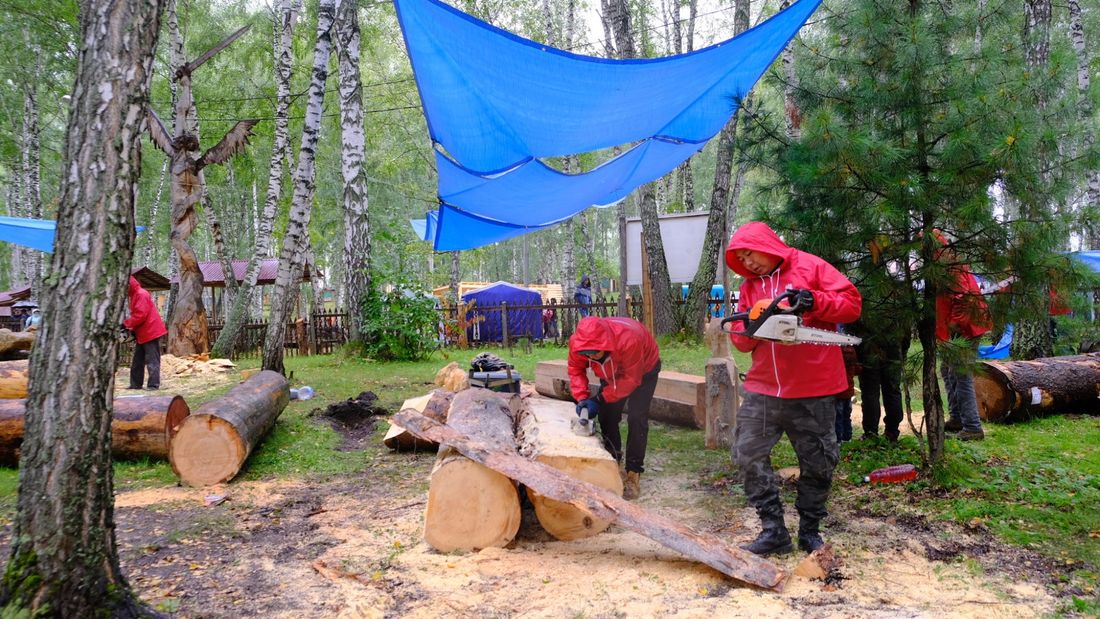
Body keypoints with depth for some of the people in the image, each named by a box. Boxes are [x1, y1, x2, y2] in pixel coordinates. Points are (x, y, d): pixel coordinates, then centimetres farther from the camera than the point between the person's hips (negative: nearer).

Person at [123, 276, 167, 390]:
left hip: (150, 332, -11)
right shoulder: (134, 295, 18)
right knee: (137, 360, 14)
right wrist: (133, 330, 9)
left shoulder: (141, 294, -14)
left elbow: (140, 315, -22)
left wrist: (125, 323, -11)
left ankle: (153, 385, -8)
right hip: (142, 334, 11)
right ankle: (135, 384, 20)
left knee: (152, 360, -8)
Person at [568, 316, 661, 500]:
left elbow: (631, 379, -34)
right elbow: (576, 369, -14)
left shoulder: (628, 339, -46)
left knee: (636, 418, -16)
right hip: (612, 372, 5)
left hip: (643, 369, -5)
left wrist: (600, 399, -33)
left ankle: (633, 474, -9)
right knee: (606, 415, 3)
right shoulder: (577, 342, -32)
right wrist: (582, 397, -28)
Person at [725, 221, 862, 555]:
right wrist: (749, 327, -12)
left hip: (813, 390, -4)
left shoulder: (810, 266, -2)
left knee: (818, 462, 8)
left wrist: (815, 301, -23)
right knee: (748, 454, -1)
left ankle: (810, 530, 26)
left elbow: (852, 302, -6)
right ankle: (773, 530, 9)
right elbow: (742, 341, 11)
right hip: (763, 388, 4)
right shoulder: (749, 287, 12)